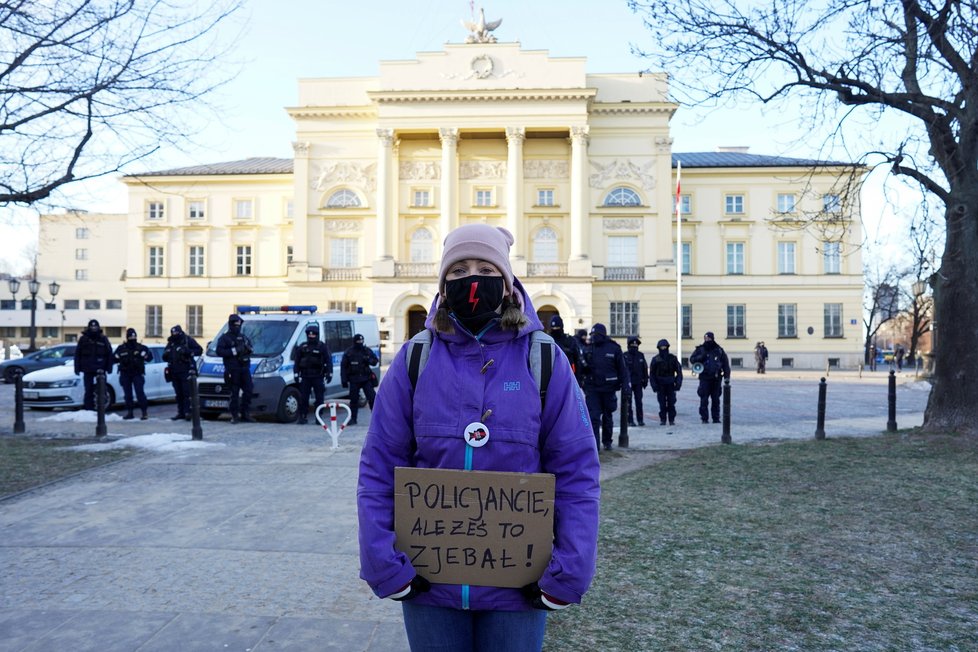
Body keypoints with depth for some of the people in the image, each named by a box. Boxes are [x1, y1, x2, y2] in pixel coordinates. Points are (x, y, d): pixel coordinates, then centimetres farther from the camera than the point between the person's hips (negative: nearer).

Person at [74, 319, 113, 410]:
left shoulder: (103, 339, 3)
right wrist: (77, 368, 0)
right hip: (87, 370, 0)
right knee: (89, 390, 3)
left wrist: (109, 367, -1)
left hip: (100, 369, 0)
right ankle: (88, 409, 8)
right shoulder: (83, 339, 3)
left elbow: (109, 354, 4)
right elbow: (77, 354, 5)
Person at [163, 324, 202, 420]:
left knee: (187, 392, -9)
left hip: (186, 371, -6)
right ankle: (181, 412, 13)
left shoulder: (188, 340, -1)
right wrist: (165, 354, -1)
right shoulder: (170, 343, 16)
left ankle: (187, 412, -9)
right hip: (174, 372, 6)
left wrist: (189, 352, -19)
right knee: (178, 394, 9)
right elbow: (165, 357, 23)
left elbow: (199, 350, -5)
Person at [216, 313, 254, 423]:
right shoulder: (224, 338, 2)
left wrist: (249, 347, -3)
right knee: (234, 393, -4)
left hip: (245, 368, 5)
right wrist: (234, 351, -18)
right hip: (232, 370, -5)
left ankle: (245, 414, 12)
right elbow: (219, 351, -10)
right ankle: (235, 415, 3)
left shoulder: (243, 336, 20)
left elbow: (252, 347, 21)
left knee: (248, 391, 3)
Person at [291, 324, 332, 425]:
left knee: (319, 397, 0)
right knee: (303, 397, 1)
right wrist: (296, 374, 5)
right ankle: (302, 417, 7)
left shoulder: (322, 346, 4)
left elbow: (328, 360, 1)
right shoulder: (302, 347, 12)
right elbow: (297, 361, 13)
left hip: (318, 377, -2)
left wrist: (329, 373, -7)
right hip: (305, 376, 2)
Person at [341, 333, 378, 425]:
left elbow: (375, 361, 10)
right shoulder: (348, 352, 1)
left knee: (372, 397, -4)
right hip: (354, 380, -1)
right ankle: (353, 419, 14)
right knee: (354, 399, 4)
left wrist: (369, 360, -12)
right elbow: (343, 367, 2)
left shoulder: (367, 351, 7)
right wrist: (344, 380, -3)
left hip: (366, 379, 1)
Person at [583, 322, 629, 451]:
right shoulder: (588, 349, 6)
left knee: (608, 416, 13)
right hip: (592, 388, 1)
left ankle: (607, 441, 29)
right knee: (594, 416, -7)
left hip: (608, 388, -1)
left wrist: (625, 385, -6)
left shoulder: (614, 348, -1)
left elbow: (622, 368, 0)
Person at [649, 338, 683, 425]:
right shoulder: (655, 359, 2)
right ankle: (662, 419, 9)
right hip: (660, 385, 0)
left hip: (670, 385, 0)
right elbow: (652, 373, 3)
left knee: (671, 403, 0)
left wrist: (678, 383, -4)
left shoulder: (673, 358, 4)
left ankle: (672, 419, 8)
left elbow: (679, 371, 5)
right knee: (662, 403, 1)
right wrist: (654, 385, -4)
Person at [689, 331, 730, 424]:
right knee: (704, 400, -3)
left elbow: (726, 364, 7)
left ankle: (716, 418, 16)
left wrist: (727, 377, 2)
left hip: (716, 379, 1)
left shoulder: (719, 350, 5)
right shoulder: (700, 349, 4)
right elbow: (692, 359, 4)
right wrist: (700, 357, -15)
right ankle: (704, 418, 3)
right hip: (704, 378, -1)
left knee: (716, 400, 8)